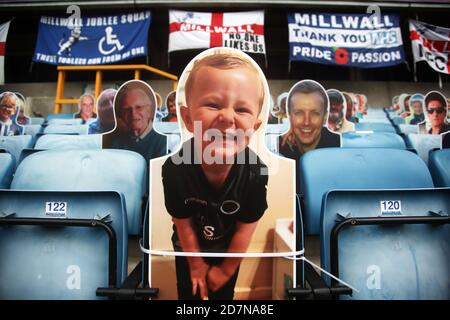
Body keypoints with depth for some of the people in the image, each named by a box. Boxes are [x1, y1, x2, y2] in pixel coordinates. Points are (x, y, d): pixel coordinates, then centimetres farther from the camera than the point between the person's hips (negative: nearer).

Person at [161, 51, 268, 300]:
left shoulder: (255, 173, -34)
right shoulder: (175, 168, -35)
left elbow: (245, 228, -19)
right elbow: (183, 224, -19)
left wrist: (226, 270, -6)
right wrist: (197, 264, -5)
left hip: (228, 247, 0)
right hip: (189, 246, 0)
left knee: (224, 293, 22)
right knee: (189, 292, 21)